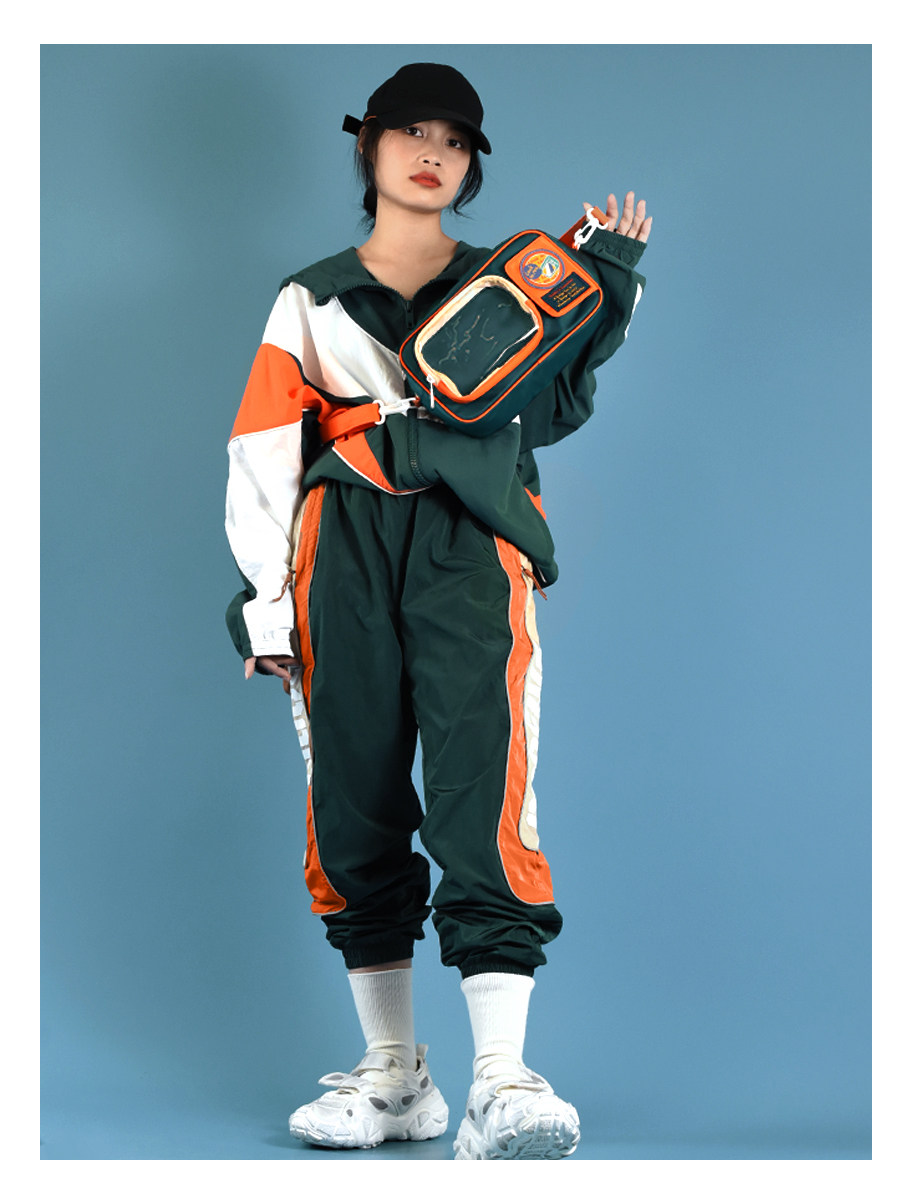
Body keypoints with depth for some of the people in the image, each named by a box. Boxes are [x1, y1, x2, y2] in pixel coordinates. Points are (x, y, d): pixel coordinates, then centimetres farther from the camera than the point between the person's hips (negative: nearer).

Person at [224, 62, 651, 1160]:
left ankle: (501, 1081, -27)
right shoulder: (311, 301, 21)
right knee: (355, 795, -2)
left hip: (472, 543, -2)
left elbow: (548, 413, 14)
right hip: (346, 542, 2)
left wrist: (605, 303, 3)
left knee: (482, 789, -19)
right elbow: (260, 454, 14)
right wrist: (265, 596, 3)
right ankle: (392, 1073, 8)